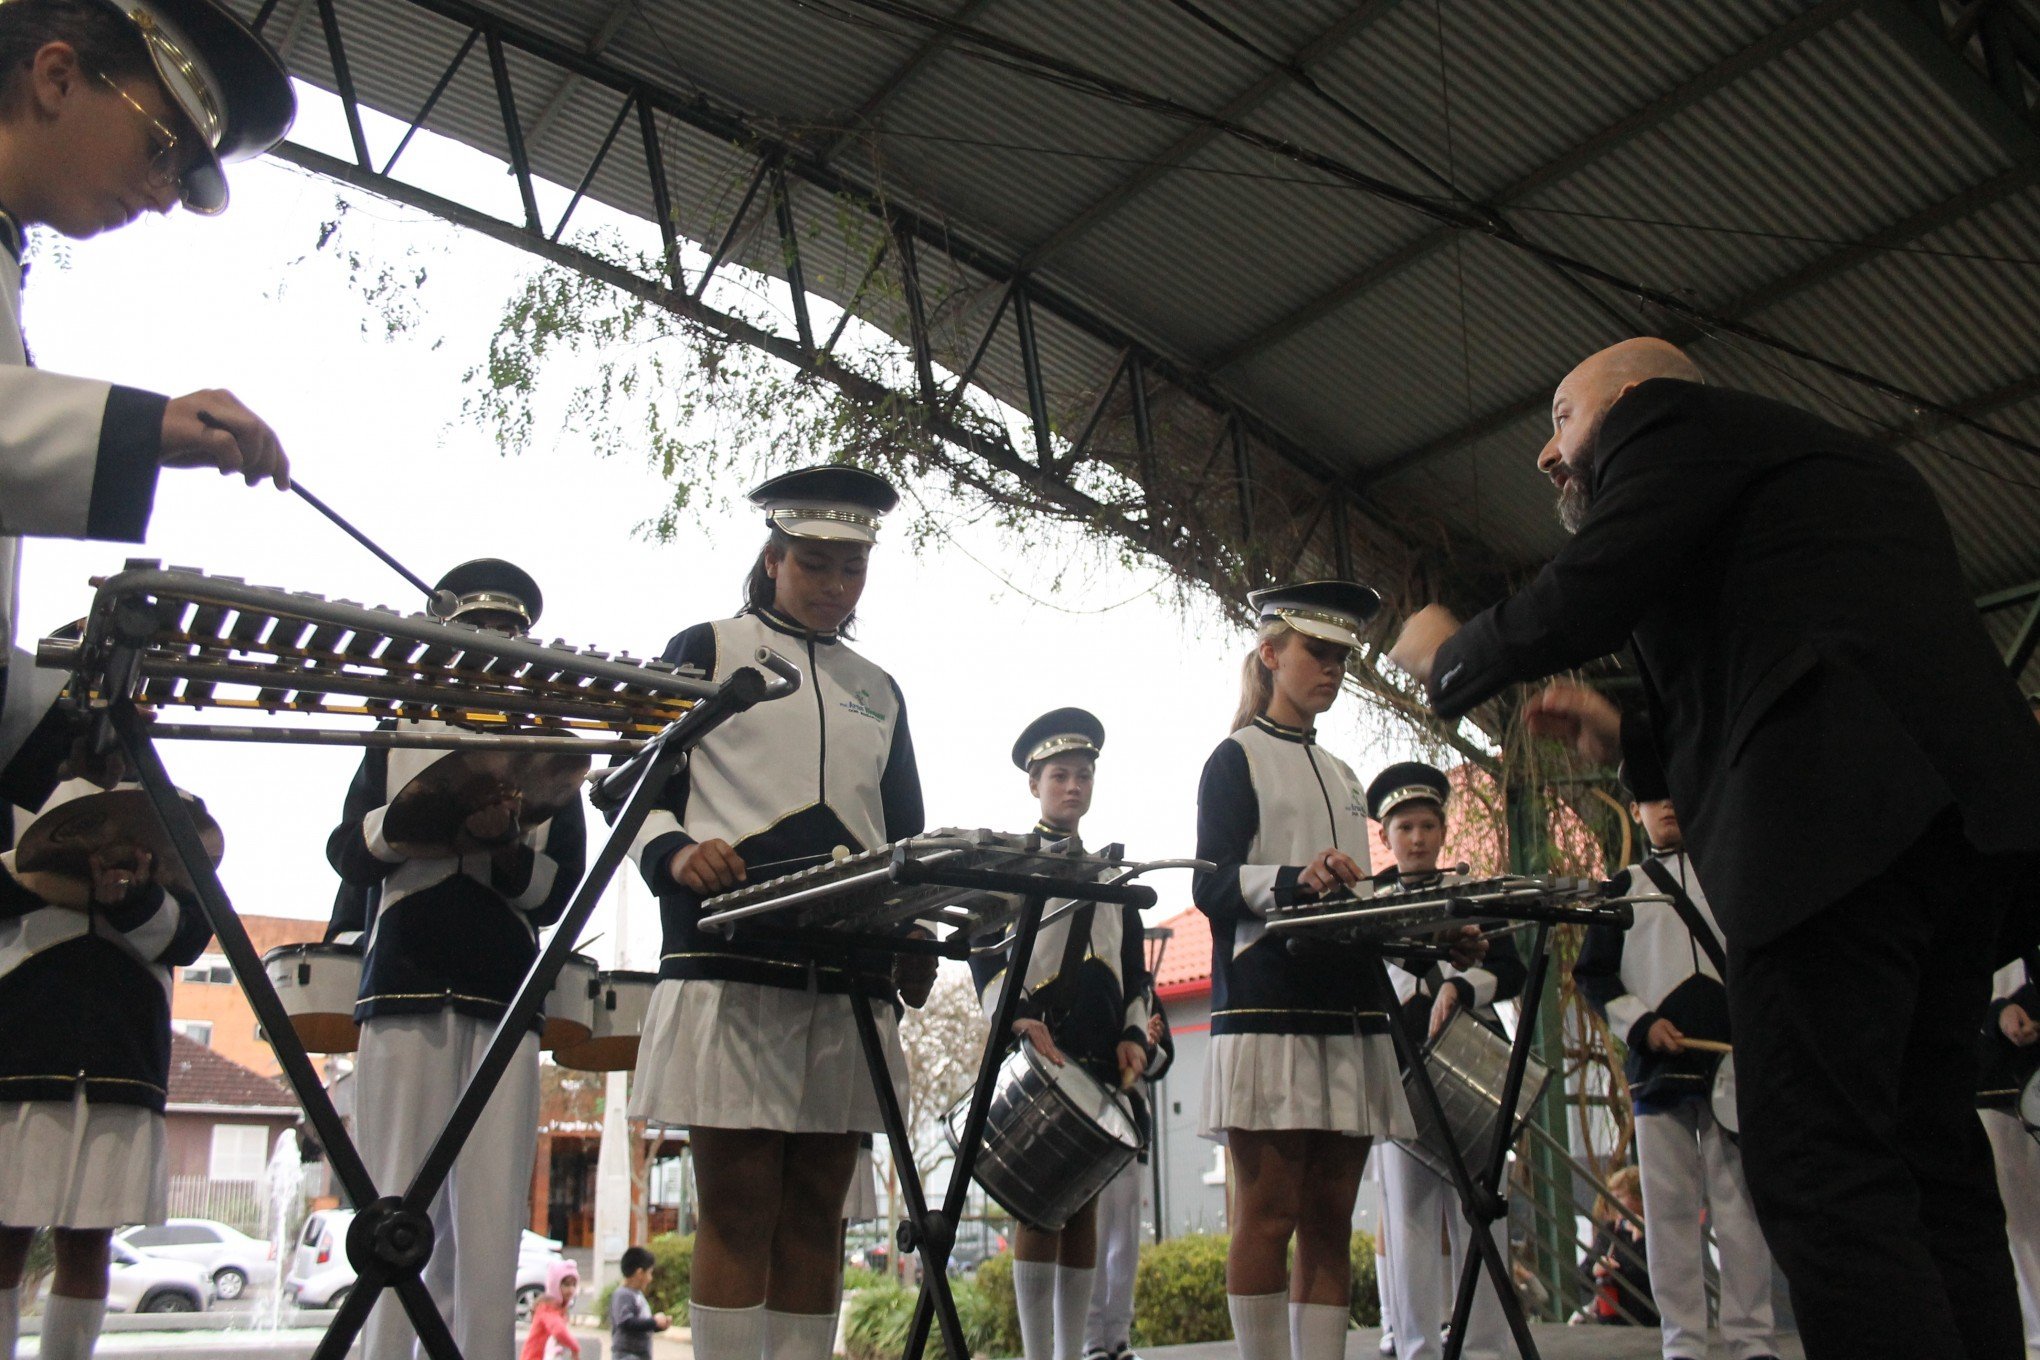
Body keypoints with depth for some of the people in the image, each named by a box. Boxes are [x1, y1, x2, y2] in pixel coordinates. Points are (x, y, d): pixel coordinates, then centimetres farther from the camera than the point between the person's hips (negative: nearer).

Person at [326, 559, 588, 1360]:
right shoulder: (400, 732, 18)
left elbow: (558, 891, 9)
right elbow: (346, 851, 8)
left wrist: (506, 850, -12)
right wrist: (413, 818, -12)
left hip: (504, 994, 0)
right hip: (405, 988, 0)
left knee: (490, 1220, -4)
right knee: (395, 1208, -2)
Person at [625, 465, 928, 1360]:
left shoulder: (879, 692, 22)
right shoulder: (706, 650, 9)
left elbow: (905, 834, 20)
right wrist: (675, 853, -18)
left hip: (852, 977, 4)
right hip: (732, 966, -4)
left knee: (816, 1208, 6)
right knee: (739, 1204, -4)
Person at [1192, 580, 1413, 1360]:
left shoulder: (1343, 777, 24)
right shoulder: (1237, 759, 4)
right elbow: (1211, 886, -8)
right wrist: (1295, 880, -25)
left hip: (1348, 1010, 7)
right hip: (1268, 1008, -6)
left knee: (1330, 1219, 4)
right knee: (1269, 1214, -6)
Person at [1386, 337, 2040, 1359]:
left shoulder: (1666, 415, 8)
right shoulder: (1822, 454, 35)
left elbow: (1585, 598, -8)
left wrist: (1448, 653, 9)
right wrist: (1632, 734, 30)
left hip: (1842, 813, -10)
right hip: (1953, 817, 10)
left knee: (1816, 1168, -12)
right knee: (1924, 1168, 9)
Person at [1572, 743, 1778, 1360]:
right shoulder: (1623, 887, 15)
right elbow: (1592, 975, 11)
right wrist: (1641, 1023, -5)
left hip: (1734, 1058, -1)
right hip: (1657, 1067, 1)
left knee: (1738, 1199, -3)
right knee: (1670, 1208, 1)